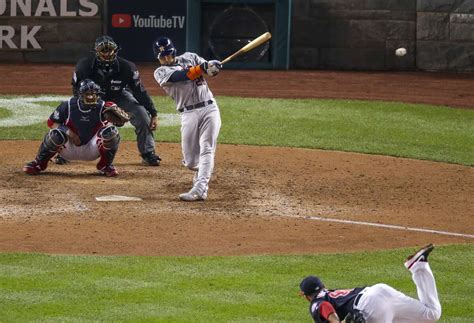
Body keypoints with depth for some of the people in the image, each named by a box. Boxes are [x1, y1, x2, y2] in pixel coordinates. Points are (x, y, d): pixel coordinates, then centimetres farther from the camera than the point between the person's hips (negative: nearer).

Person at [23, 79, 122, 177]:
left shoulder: (101, 107, -13)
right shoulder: (68, 105, -13)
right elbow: (51, 122, -6)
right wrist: (68, 132, -23)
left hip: (92, 150, 1)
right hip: (69, 149, -1)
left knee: (111, 131, -25)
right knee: (56, 133, -32)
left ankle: (106, 166, 0)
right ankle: (39, 163, -7)